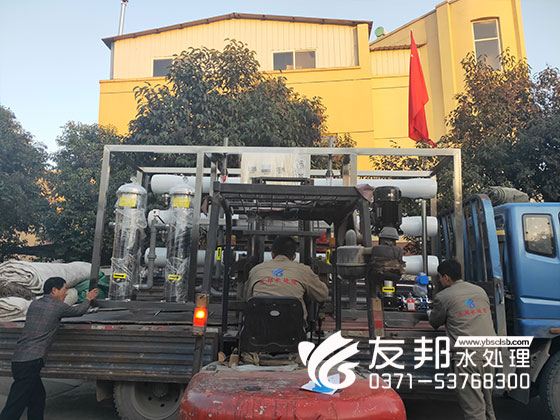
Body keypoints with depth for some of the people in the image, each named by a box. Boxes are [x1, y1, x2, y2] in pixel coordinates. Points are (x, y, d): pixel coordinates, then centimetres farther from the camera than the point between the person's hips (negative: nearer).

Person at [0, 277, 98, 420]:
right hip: (31, 362, -8)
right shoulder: (58, 306, -6)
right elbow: (79, 311, 12)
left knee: (38, 397, 19)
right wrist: (88, 299, 30)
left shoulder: (34, 304, 13)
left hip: (18, 359, 8)